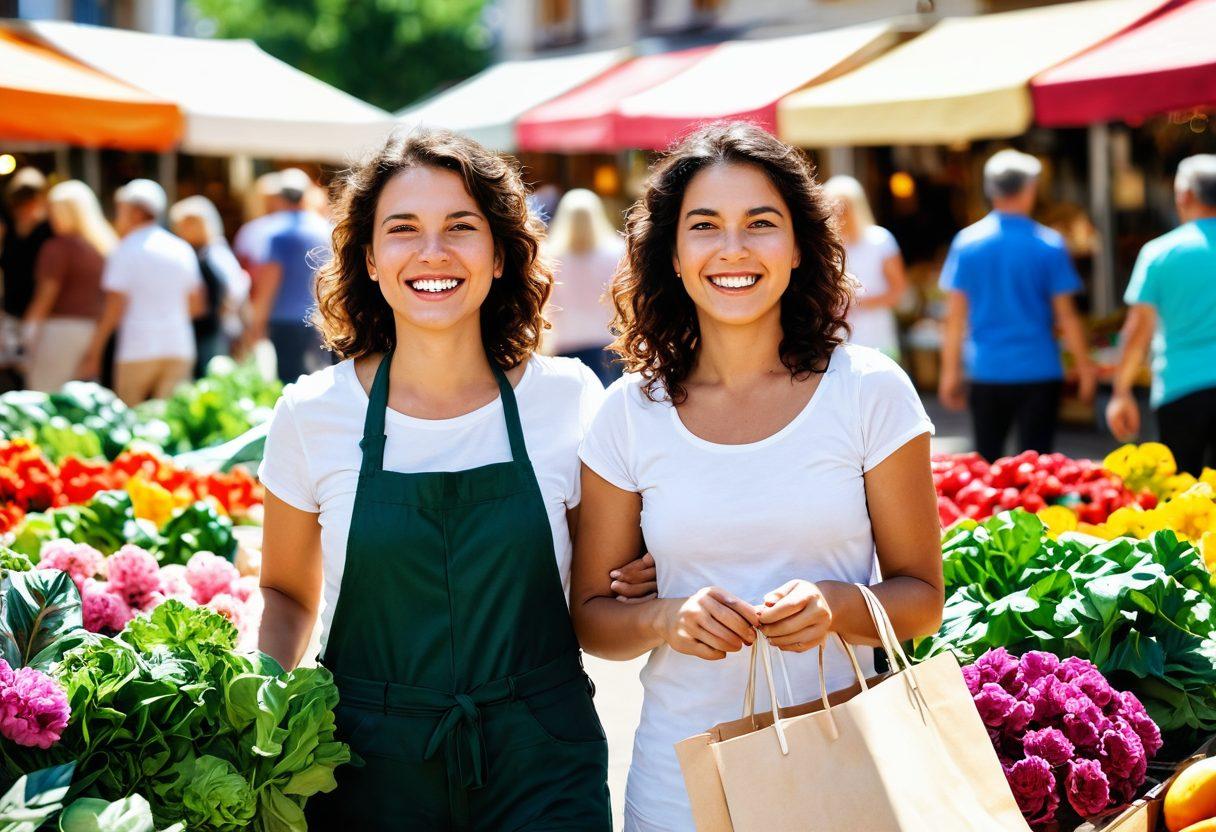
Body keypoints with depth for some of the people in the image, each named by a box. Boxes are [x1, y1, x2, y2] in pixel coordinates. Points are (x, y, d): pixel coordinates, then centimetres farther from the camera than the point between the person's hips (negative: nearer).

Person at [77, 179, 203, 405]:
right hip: (179, 349, 4)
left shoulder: (126, 250, -4)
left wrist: (93, 353, -4)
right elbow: (196, 305, 13)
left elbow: (114, 309, -9)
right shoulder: (183, 249, 10)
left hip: (138, 350, -4)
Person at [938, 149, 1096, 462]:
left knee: (986, 461, 13)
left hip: (986, 373, 2)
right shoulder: (1049, 244, -6)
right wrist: (1084, 366, 7)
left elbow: (955, 315, 1)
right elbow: (1065, 314, -3)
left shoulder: (966, 241, -1)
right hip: (1039, 370, -2)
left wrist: (950, 371, 8)